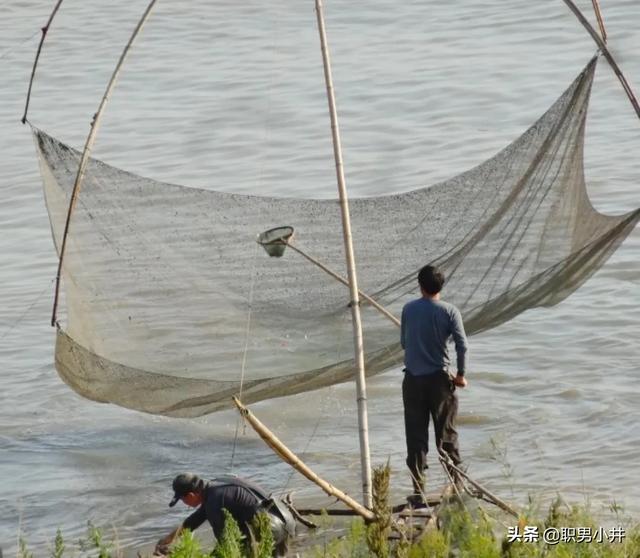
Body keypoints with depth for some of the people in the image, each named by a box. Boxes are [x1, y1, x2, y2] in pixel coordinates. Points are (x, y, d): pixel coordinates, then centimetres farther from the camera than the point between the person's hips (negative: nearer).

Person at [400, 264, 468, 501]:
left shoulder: (409, 309, 0)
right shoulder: (449, 311, -6)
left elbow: (403, 342, 11)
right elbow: (462, 344, -12)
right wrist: (461, 374, 0)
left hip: (413, 379, 1)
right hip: (439, 378, -1)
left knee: (416, 436, 4)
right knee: (447, 434, 9)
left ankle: (418, 489, 1)